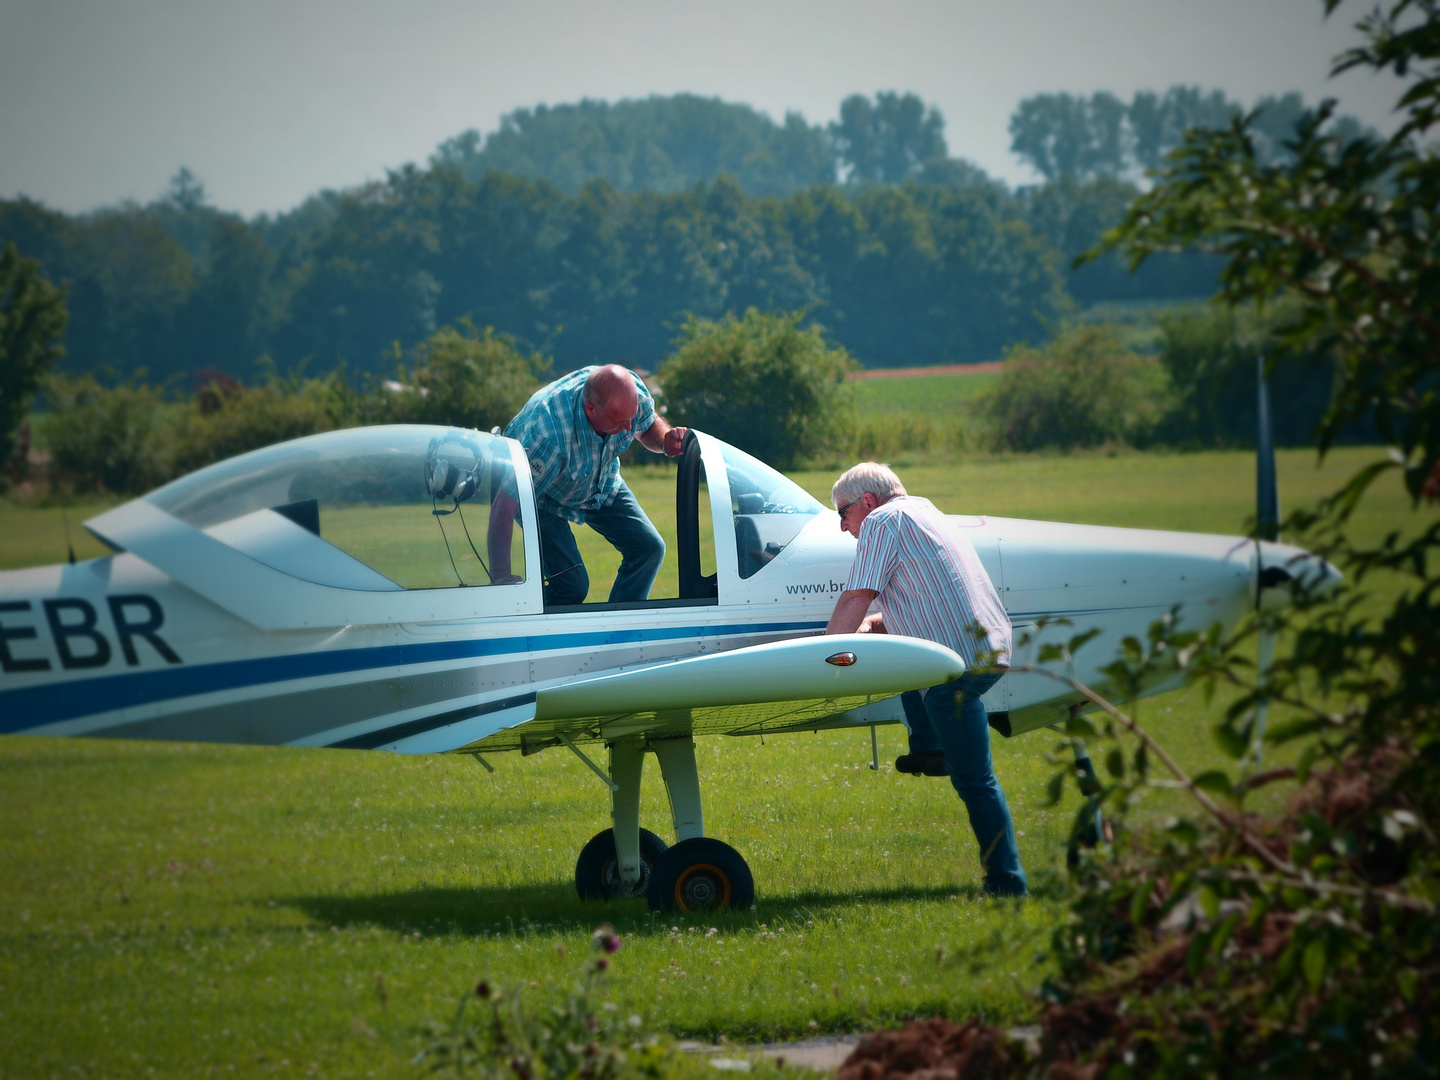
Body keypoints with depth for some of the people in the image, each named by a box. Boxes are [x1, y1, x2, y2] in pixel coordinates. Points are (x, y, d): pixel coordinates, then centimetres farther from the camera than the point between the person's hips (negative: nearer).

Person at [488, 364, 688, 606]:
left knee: (649, 549, -3)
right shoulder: (549, 433, -46)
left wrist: (666, 442, -27)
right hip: (544, 495, -6)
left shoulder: (633, 392, -28)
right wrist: (501, 575, -52)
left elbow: (650, 426, -2)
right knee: (571, 585, -20)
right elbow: (505, 505, -45)